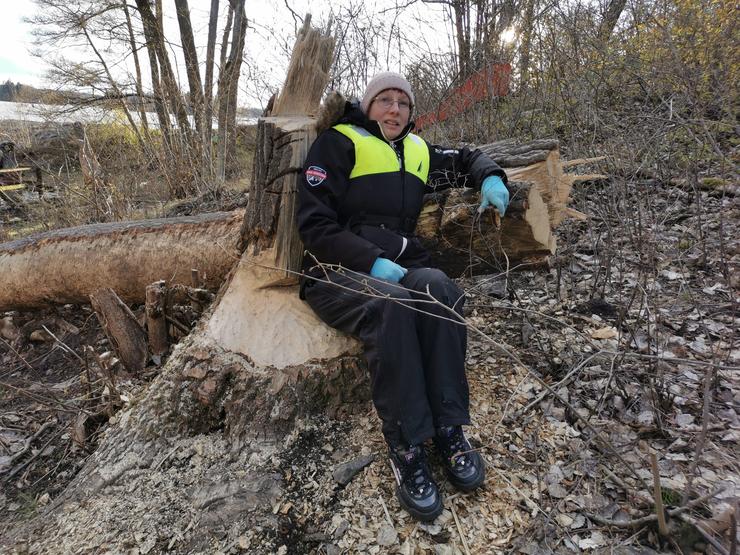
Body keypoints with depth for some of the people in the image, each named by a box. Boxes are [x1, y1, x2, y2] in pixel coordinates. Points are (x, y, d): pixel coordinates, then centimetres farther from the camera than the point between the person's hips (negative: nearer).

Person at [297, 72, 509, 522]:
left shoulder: (418, 151, 19)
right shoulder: (339, 144, 1)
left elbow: (467, 159, 34)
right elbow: (315, 225, -7)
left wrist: (490, 178, 9)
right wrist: (372, 262, -20)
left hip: (400, 267, 5)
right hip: (339, 272, -4)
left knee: (439, 287, -31)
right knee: (390, 304, -37)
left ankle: (449, 429, -26)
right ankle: (406, 447, -28)